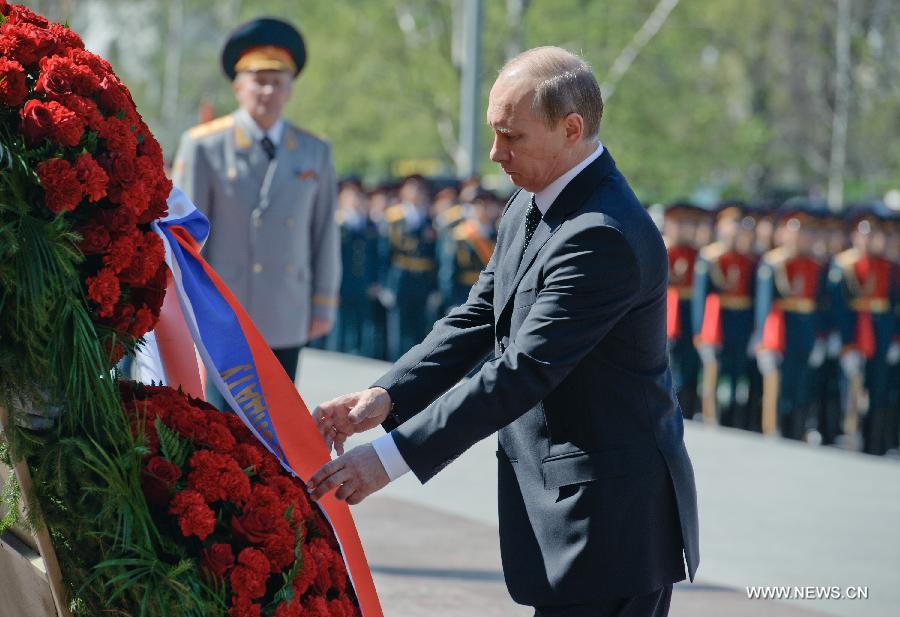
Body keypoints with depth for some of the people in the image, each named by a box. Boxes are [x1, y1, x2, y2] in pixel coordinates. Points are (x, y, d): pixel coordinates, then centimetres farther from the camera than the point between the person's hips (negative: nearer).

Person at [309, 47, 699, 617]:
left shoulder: (604, 235, -23)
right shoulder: (532, 203, 9)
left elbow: (522, 373, -26)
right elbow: (478, 317, 11)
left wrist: (392, 457, -25)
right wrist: (386, 396, -5)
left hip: (606, 513, -9)